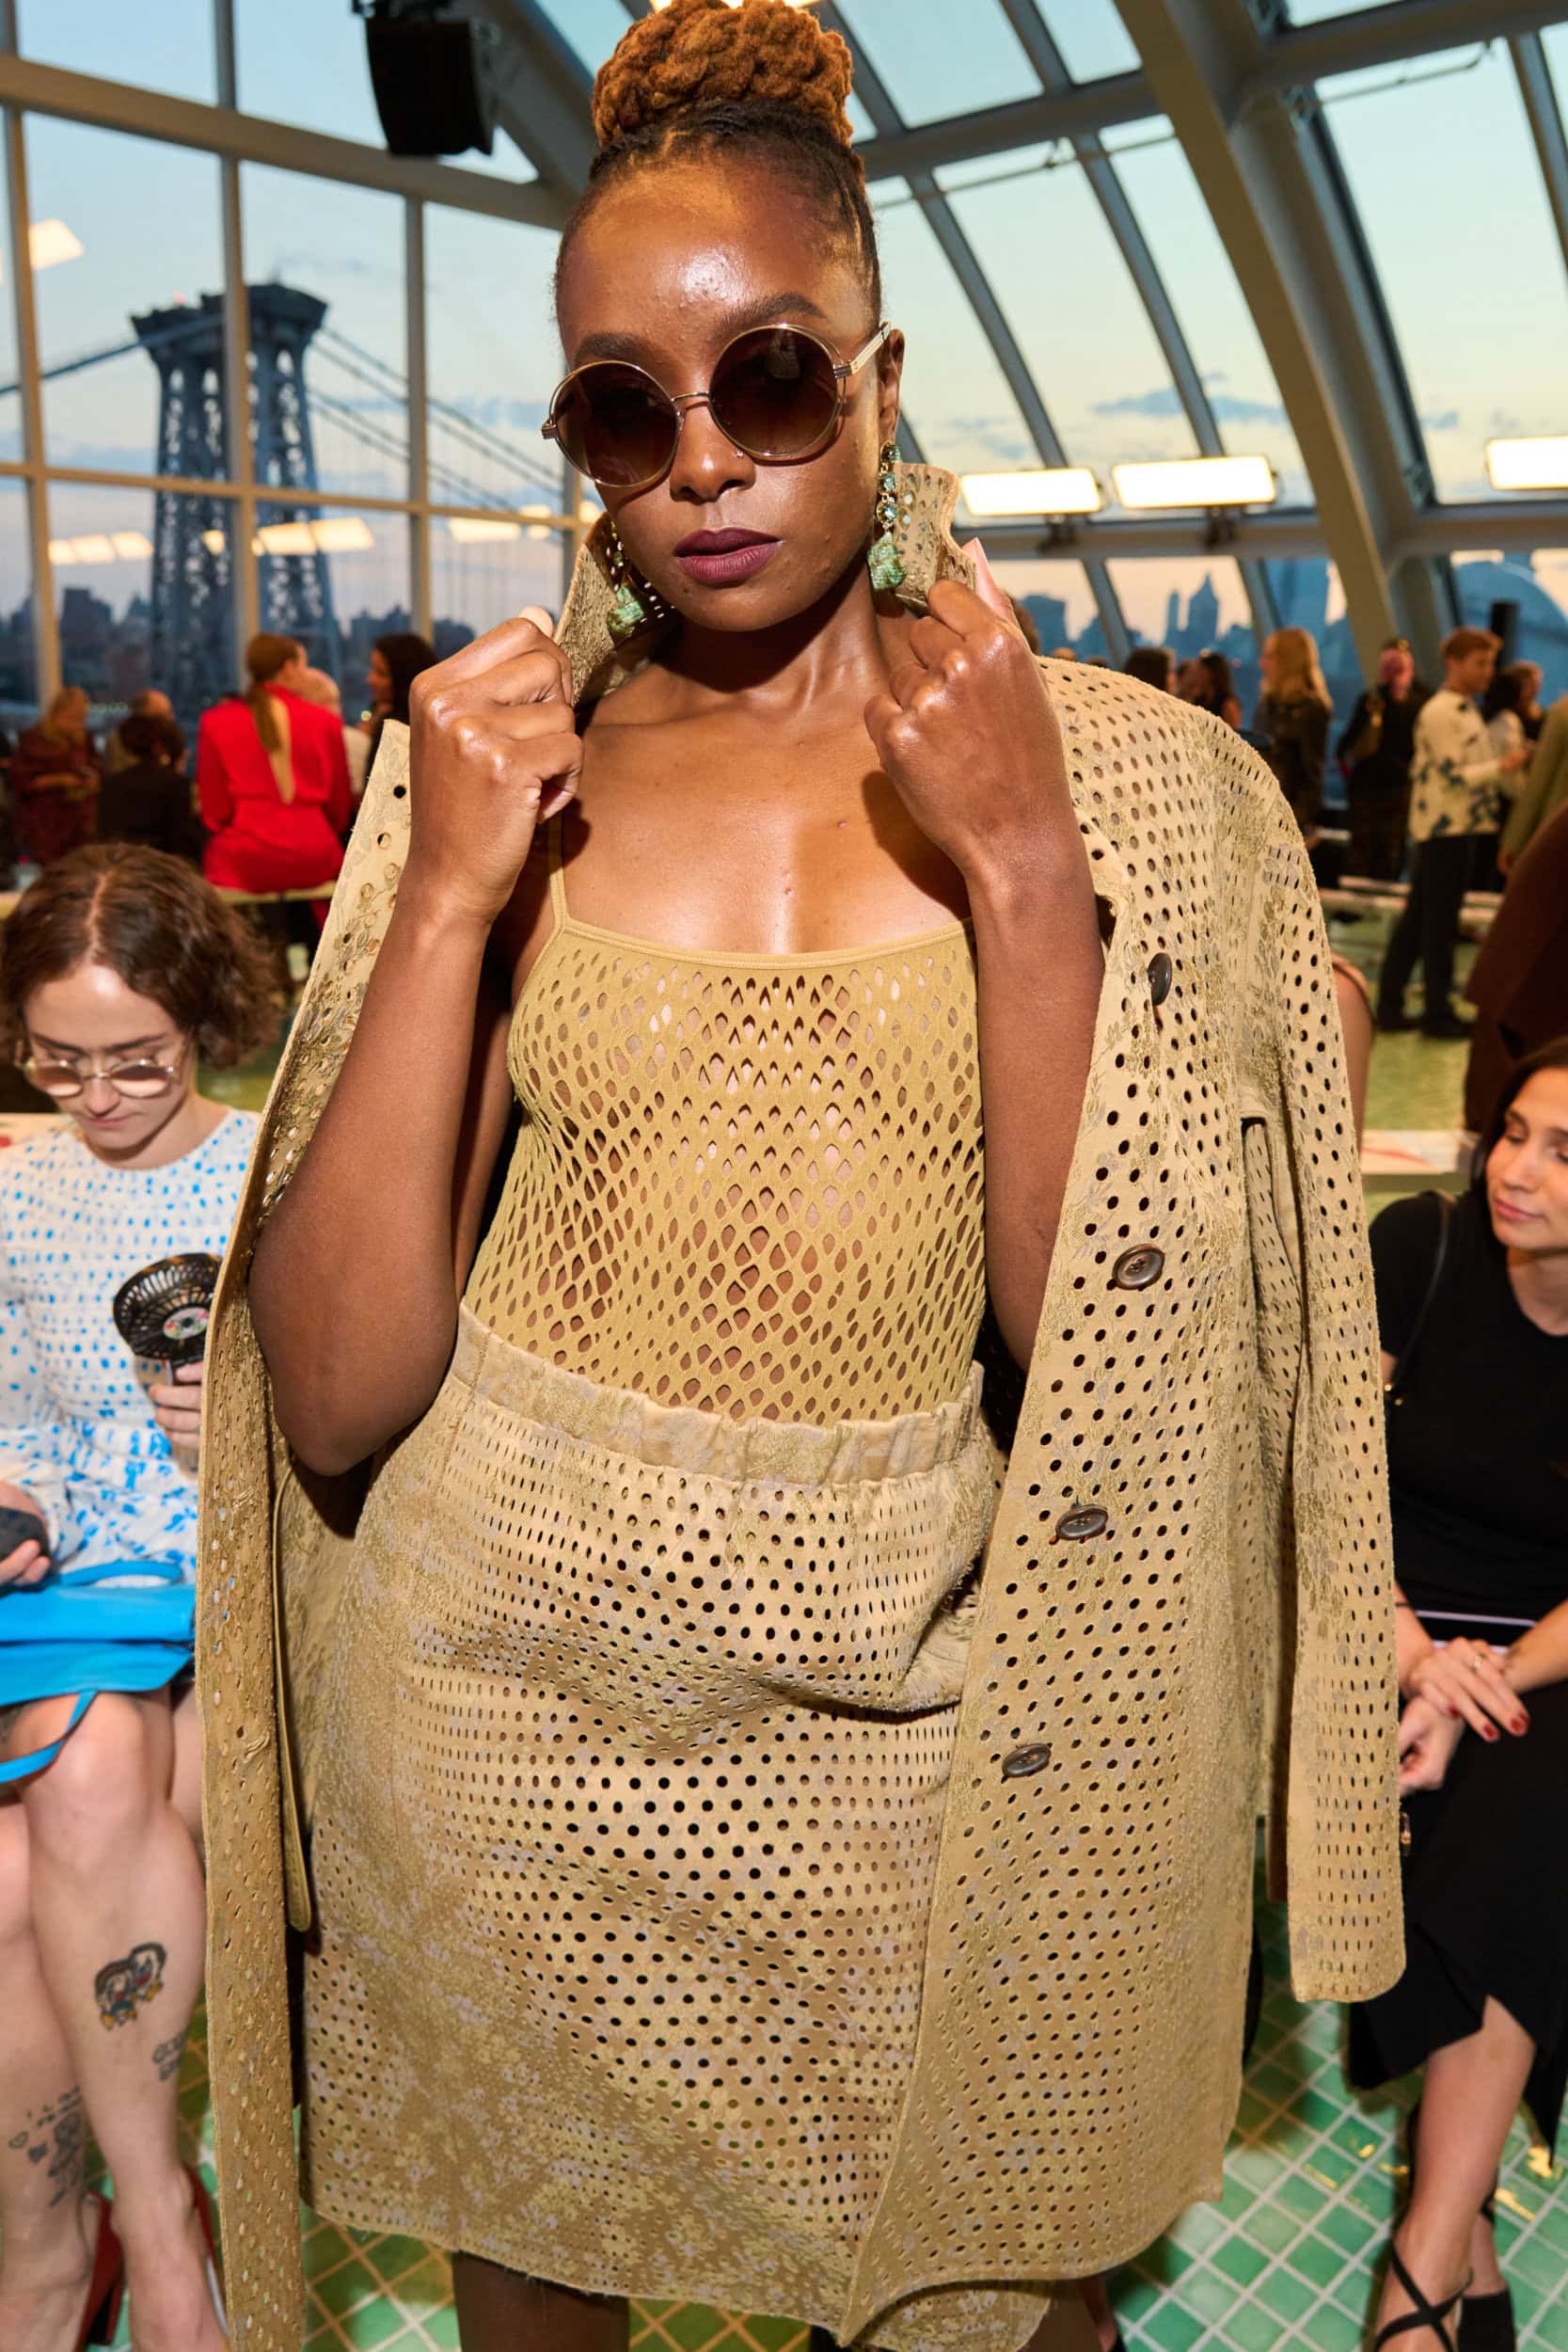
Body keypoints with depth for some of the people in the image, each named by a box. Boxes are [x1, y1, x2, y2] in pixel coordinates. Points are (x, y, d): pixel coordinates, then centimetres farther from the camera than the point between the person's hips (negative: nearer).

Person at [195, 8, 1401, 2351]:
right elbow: (332, 1399, -9)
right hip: (508, 1706, 2)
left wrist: (1021, 870, -20)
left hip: (932, 1734, -1)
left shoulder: (1132, 777, -5)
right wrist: (445, 902, -17)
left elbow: (1113, 1362, -13)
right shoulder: (493, 775, -2)